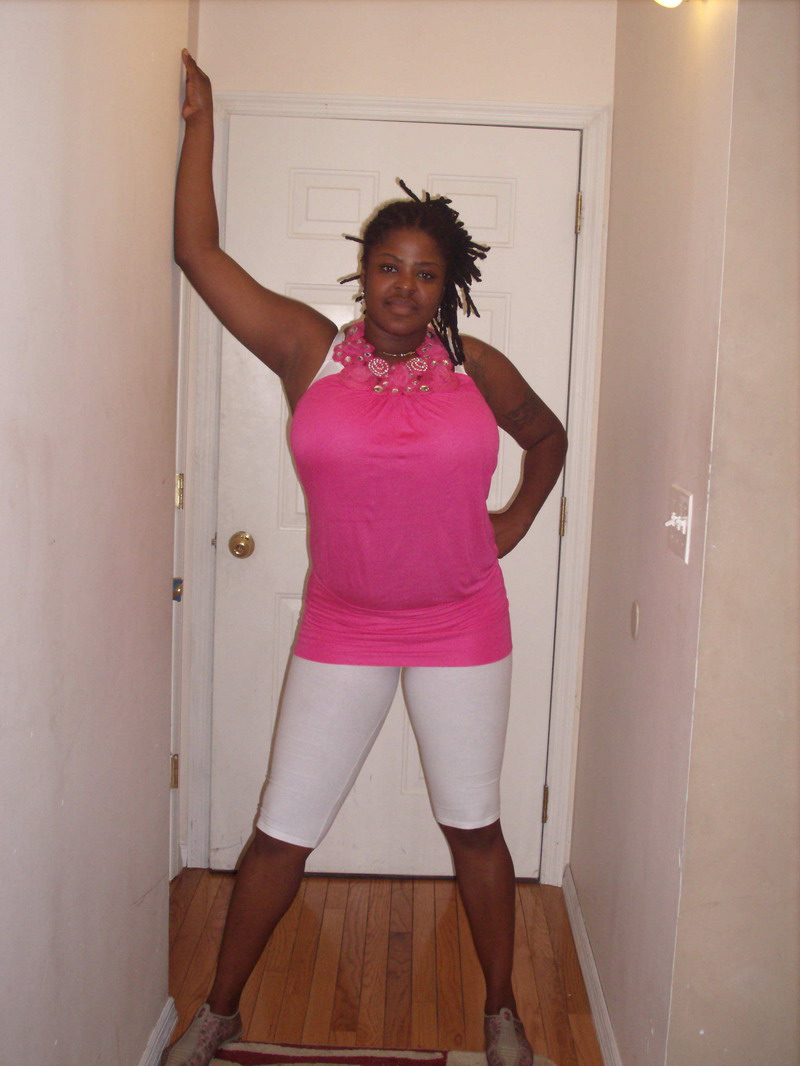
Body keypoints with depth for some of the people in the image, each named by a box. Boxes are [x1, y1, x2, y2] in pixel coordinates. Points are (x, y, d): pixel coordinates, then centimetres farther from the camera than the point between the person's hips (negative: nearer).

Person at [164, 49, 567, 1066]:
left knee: (474, 826, 13)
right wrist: (199, 120, 2)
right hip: (341, 630, 0)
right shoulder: (308, 351, -4)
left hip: (462, 630, 1)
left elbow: (547, 435, 18)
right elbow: (198, 250, -4)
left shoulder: (477, 368, -1)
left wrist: (516, 519, 8)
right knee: (281, 829, 6)